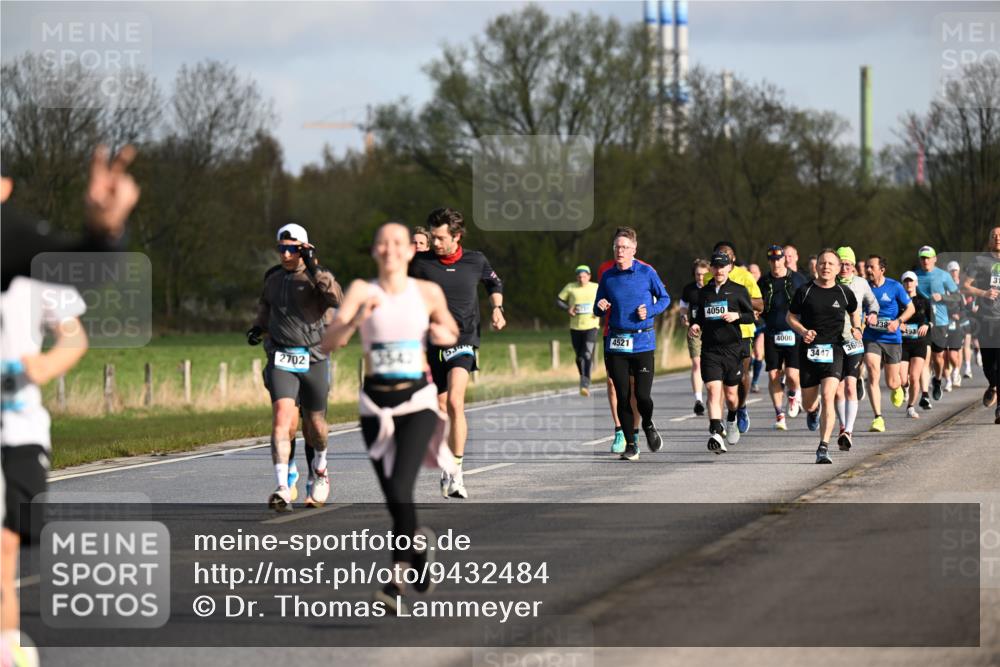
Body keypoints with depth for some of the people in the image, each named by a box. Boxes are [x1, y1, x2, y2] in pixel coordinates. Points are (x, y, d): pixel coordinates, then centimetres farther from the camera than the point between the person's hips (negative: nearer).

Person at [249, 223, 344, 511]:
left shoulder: (317, 277, -2)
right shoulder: (273, 280, 13)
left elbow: (337, 300, -22)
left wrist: (314, 269, -26)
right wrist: (257, 328, 11)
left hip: (313, 360, -2)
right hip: (281, 360, 2)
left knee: (315, 424, 11)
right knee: (282, 417, -18)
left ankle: (320, 468, 45)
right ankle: (283, 489, -26)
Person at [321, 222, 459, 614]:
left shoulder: (429, 293, 2)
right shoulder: (362, 291, -2)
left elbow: (451, 332, 20)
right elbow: (330, 343, -12)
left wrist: (445, 336, -3)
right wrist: (358, 319, -28)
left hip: (417, 403, -2)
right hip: (375, 405, 2)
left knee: (400, 489, -19)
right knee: (394, 500, 8)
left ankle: (397, 581, -11)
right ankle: (419, 545, 39)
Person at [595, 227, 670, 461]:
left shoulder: (647, 273, -2)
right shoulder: (607, 276, 6)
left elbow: (664, 298, 9)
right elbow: (599, 309, 15)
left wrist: (650, 311, -9)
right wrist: (600, 307, -8)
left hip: (643, 342, -2)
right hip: (616, 343, 2)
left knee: (642, 395, -7)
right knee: (622, 396, 1)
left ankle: (648, 425, 27)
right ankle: (630, 445, 12)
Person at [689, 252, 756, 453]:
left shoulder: (738, 291, 3)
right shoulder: (703, 292, 11)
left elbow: (751, 316, 4)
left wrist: (737, 315, -15)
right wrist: (695, 326, -1)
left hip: (732, 348, -1)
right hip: (710, 350, 1)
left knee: (731, 394, 9)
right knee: (713, 389, -16)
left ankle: (731, 421, 41)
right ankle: (716, 433, -25)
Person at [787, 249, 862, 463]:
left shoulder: (844, 292, 4)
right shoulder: (805, 291, 0)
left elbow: (854, 313, 22)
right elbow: (791, 317, 9)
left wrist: (857, 329, 2)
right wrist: (803, 331, -10)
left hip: (834, 349, -1)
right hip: (809, 350, 1)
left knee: (828, 397, -20)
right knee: (809, 405, 10)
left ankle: (824, 447, -20)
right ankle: (816, 408, 50)